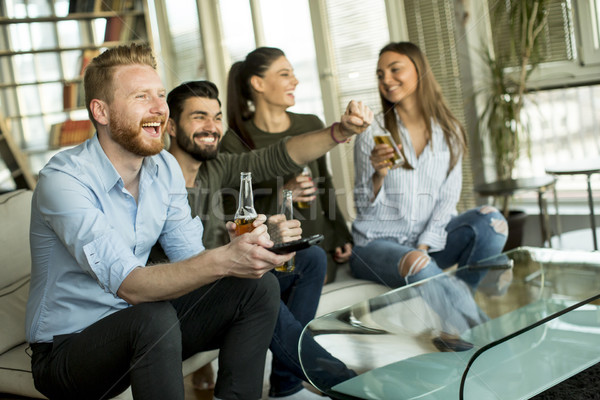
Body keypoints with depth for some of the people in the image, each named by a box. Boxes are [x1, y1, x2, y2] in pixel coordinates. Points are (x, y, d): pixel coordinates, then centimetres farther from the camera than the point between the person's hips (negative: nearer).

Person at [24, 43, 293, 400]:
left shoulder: (165, 167, 1)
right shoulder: (63, 181, -23)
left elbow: (192, 260, -3)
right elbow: (129, 284, -33)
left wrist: (243, 248, -25)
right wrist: (222, 261, -47)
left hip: (137, 331, 7)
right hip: (66, 350, -7)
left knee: (258, 285, -8)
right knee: (153, 318, -37)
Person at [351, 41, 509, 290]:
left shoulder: (449, 132, 5)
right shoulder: (372, 133, -3)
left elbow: (448, 197, 0)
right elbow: (363, 207, -2)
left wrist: (424, 246, -14)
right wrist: (378, 176, -23)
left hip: (429, 243, 4)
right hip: (377, 243, -3)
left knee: (490, 220, -21)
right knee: (418, 267, -36)